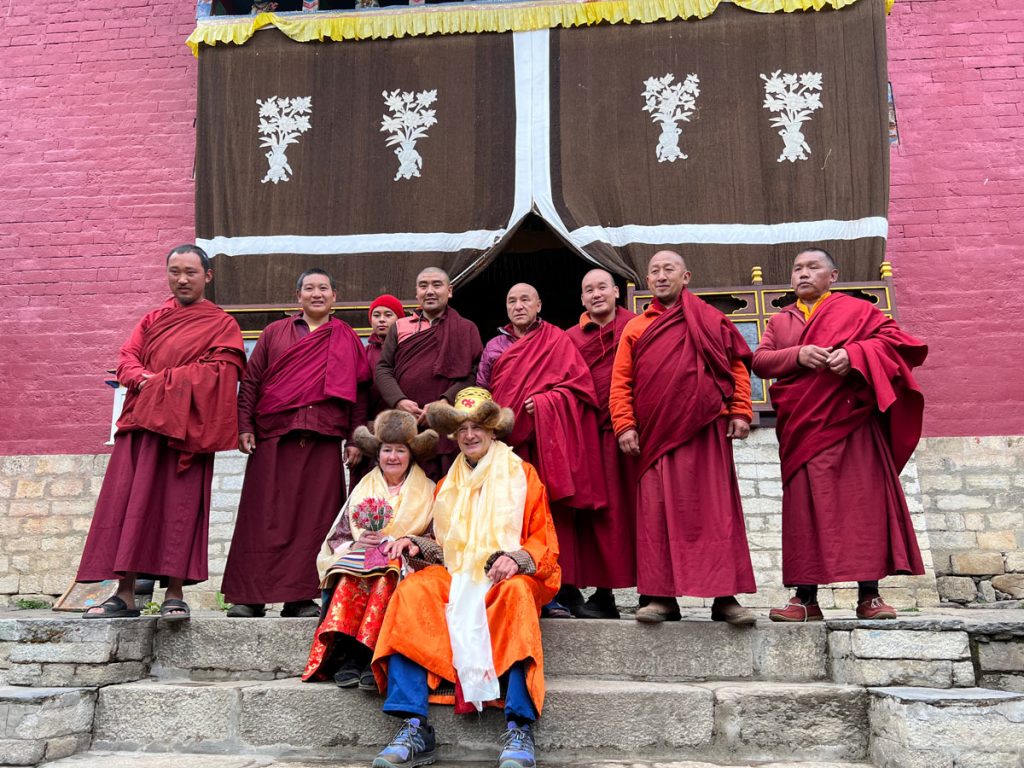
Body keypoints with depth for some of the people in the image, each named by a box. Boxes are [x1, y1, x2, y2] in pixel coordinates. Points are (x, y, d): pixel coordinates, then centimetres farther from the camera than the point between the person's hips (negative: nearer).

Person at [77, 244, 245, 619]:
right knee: (127, 502, -1)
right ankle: (125, 593, 4)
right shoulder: (153, 319, 21)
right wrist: (144, 378, -11)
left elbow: (219, 371, -7)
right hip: (142, 421, 4)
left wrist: (161, 380, -11)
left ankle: (174, 594, 0)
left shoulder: (222, 324, 7)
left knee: (180, 504, -6)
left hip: (185, 425, -4)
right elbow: (126, 358, 12)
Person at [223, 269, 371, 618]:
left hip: (324, 441, 1)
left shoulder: (347, 340, 16)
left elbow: (359, 390, 11)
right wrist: (245, 426, 0)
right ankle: (250, 597, 4)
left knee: (314, 518, -1)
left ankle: (301, 597, 6)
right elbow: (250, 381, 11)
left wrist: (355, 438, 3)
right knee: (264, 517, -2)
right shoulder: (275, 332, 15)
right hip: (273, 436, 0)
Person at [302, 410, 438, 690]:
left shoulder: (427, 491, 11)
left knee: (386, 573, -35)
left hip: (404, 562, -2)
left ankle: (365, 655, -36)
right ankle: (350, 653, -35)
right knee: (349, 577, -32)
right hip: (359, 559, 2)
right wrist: (356, 545, -11)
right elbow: (338, 537, 11)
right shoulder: (364, 488, 16)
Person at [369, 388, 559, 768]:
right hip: (455, 575, 3)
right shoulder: (447, 485, 21)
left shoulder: (522, 475, 9)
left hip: (507, 577, -3)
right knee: (411, 592, -27)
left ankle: (519, 728, -37)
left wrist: (515, 558, -18)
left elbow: (543, 540, 4)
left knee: (517, 593, -38)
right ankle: (414, 727, -33)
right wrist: (418, 544, 0)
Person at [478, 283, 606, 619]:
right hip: (507, 443, 3)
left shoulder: (558, 342, 8)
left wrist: (545, 402, -13)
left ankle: (557, 591, -5)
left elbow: (579, 387, 0)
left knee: (552, 513, -8)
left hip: (547, 439, -3)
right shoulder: (494, 348, 20)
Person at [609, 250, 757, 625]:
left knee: (715, 512, -3)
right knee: (657, 515, 1)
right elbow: (620, 383, 9)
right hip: (654, 436, 2)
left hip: (705, 431, -2)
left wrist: (740, 411, -3)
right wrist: (624, 425, -2)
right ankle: (662, 597, 6)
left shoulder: (710, 320, 12)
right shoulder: (635, 328, 16)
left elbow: (737, 367, 8)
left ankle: (724, 596, 1)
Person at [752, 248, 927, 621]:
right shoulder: (780, 321, 19)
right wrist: (798, 355, -13)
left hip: (850, 422, -2)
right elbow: (760, 361, 5)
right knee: (804, 509, 0)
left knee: (862, 503, -5)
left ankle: (869, 595, 0)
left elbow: (893, 337, -1)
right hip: (802, 429, 3)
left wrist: (854, 354, -18)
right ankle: (806, 598, 1)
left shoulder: (855, 309, 10)